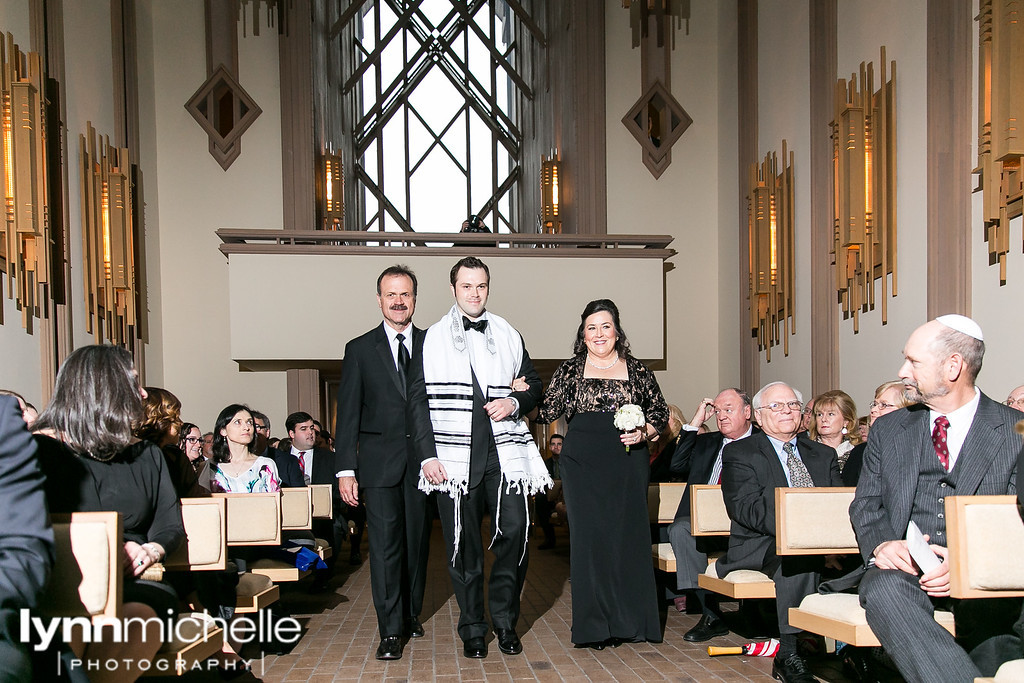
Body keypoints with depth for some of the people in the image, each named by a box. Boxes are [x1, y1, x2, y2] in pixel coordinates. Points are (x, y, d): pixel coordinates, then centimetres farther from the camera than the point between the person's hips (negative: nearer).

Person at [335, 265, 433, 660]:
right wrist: (346, 469, -4)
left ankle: (412, 615, 27)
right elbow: (348, 414, 3)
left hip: (422, 461, 2)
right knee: (385, 544, -4)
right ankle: (391, 631, 3)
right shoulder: (360, 349, 6)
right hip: (379, 461, -1)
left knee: (417, 541, 11)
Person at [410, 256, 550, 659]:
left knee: (514, 532, -7)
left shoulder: (508, 335, 14)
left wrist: (515, 403, -3)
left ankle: (505, 620, 14)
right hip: (455, 456, -1)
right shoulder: (433, 338, 6)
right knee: (463, 544, 4)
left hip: (505, 452, 2)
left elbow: (534, 384, 19)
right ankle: (472, 629, 19)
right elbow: (418, 399, 2)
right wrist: (427, 455, -6)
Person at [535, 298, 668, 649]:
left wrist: (643, 433, -4)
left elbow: (660, 412, 13)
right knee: (589, 535, -2)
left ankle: (630, 620, 14)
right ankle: (594, 624, 8)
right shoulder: (570, 369, 8)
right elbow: (547, 412, 0)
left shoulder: (636, 370, 10)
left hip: (628, 462, 1)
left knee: (629, 534, 1)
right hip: (582, 463, -1)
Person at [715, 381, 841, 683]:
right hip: (762, 544, -4)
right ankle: (788, 655, -28)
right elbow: (746, 507, -8)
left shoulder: (824, 454, 23)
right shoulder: (738, 453, 6)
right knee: (797, 552, -35)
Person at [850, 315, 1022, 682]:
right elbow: (866, 504, 14)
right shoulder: (887, 429, 17)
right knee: (883, 590, -34)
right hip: (906, 568, 2)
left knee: (986, 606, -38)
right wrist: (881, 544, -9)